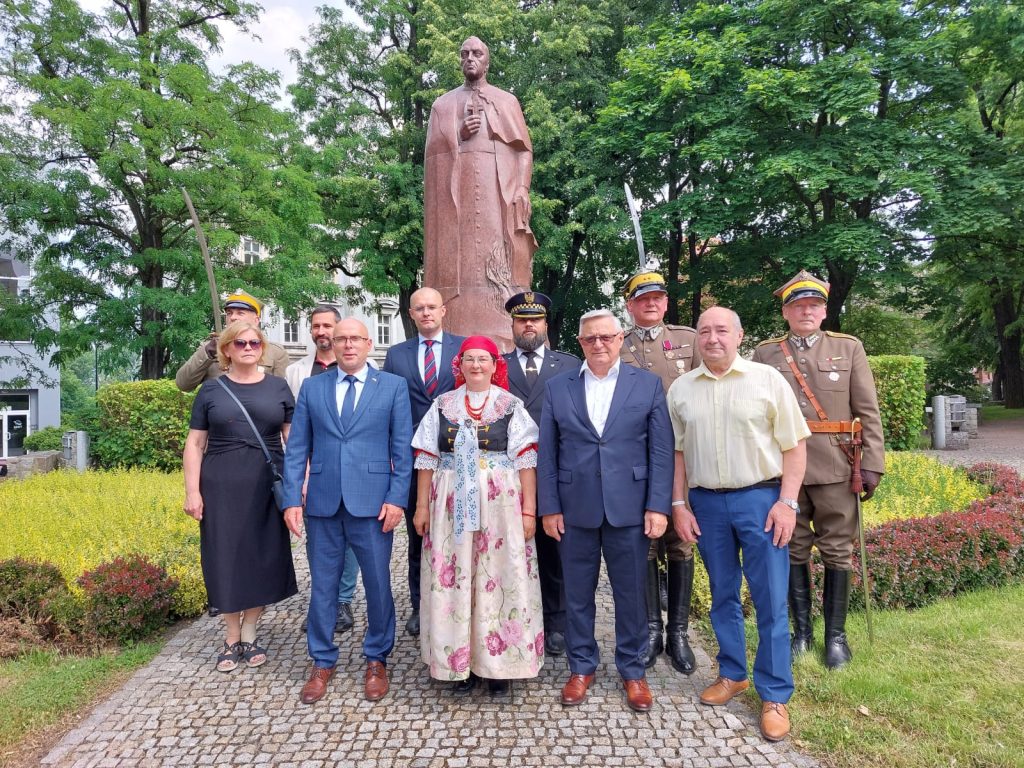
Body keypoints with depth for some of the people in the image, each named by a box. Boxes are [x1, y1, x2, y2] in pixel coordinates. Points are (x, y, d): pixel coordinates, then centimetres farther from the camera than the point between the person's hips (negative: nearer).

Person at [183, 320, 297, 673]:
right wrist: (192, 491, -4)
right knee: (226, 560, 5)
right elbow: (195, 444, 3)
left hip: (266, 486, 1)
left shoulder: (278, 387, 4)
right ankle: (231, 639, 23)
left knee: (262, 559, 6)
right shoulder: (210, 390, 3)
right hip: (222, 487, 0)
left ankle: (249, 636, 25)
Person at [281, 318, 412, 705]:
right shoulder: (311, 388, 9)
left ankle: (376, 660, 27)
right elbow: (296, 449, 7)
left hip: (372, 502, -2)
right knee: (322, 585, 11)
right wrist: (291, 499, -1)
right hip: (322, 502, 2)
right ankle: (322, 662, 29)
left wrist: (396, 498, -8)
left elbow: (402, 449, 0)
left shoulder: (393, 387, 3)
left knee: (377, 584, 7)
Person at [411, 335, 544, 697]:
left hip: (499, 506, -2)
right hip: (451, 506, 2)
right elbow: (427, 459, 8)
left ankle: (498, 664, 18)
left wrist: (529, 510, -10)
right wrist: (422, 506, 4)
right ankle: (461, 662, 21)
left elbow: (526, 461, -4)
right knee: (453, 580, 6)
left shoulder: (512, 406, 1)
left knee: (499, 580, 2)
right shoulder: (442, 406, 8)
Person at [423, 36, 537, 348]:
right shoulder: (443, 104, 21)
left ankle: (505, 343, -12)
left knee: (502, 262, -10)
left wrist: (522, 189, -7)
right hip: (457, 195, 1)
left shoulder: (507, 101, 19)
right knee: (459, 261, -9)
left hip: (498, 192, 0)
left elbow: (524, 149, 9)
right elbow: (431, 150, 12)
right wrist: (459, 134, -5)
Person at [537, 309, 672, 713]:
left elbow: (661, 451, 0)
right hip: (574, 509, 1)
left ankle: (632, 671, 30)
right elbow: (547, 453, 4)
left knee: (630, 593, 10)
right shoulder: (558, 387, 5)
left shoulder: (648, 384, 2)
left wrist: (657, 506, -7)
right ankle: (581, 668, 31)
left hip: (629, 509, -1)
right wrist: (549, 507, -1)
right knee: (577, 594, 12)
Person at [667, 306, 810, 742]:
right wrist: (679, 505, 4)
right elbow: (677, 452, 9)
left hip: (760, 498, -2)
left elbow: (794, 446, -3)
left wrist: (786, 502, -10)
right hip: (705, 502, 3)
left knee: (770, 600, 3)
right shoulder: (680, 389, 5)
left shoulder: (768, 379, -3)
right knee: (723, 596, 15)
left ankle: (774, 695, 17)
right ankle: (733, 674, 33)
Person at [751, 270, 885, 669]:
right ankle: (801, 630, 22)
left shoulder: (849, 348, 5)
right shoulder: (765, 353, 5)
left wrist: (872, 464, -5)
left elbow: (868, 411, 2)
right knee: (793, 550, 9)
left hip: (835, 468, 0)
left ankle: (836, 633, 21)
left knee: (837, 552, 7)